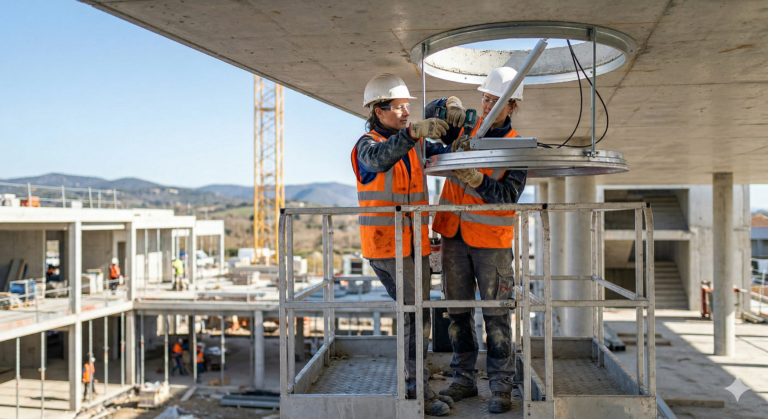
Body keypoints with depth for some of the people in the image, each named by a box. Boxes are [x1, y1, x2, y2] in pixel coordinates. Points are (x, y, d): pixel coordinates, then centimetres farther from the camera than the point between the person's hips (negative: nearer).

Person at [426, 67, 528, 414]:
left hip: (491, 239, -4)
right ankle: (464, 378, 22)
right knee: (458, 310, 9)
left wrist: (478, 181, -30)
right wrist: (447, 105, -6)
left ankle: (502, 385, 11)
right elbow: (430, 116, 15)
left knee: (496, 314, 0)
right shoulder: (466, 128, 6)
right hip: (454, 235, 4)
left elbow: (508, 196, -14)